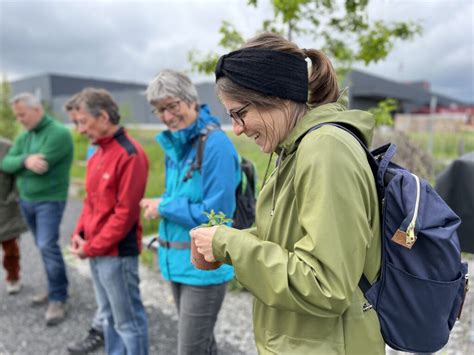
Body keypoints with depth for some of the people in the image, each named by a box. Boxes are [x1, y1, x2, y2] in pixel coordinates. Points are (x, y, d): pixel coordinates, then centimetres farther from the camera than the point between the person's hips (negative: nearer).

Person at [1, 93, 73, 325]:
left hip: (50, 200, -8)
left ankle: (58, 300, -2)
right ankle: (56, 288, 26)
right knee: (43, 247, 13)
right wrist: (25, 160, -19)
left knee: (47, 246, -13)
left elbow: (41, 165, -23)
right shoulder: (24, 136, 11)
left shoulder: (58, 133, -14)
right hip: (26, 200, 8)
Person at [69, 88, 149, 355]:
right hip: (96, 251, 9)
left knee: (128, 321, 6)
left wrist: (91, 247, -13)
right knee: (110, 316, 21)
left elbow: (125, 212, -20)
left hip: (117, 253, -9)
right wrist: (79, 235, 3)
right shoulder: (98, 154, 10)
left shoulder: (130, 154, -18)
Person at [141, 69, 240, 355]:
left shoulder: (216, 144, -19)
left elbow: (214, 213, -22)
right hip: (179, 263, 8)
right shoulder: (175, 145, 7)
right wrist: (160, 206, -3)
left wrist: (164, 207, -13)